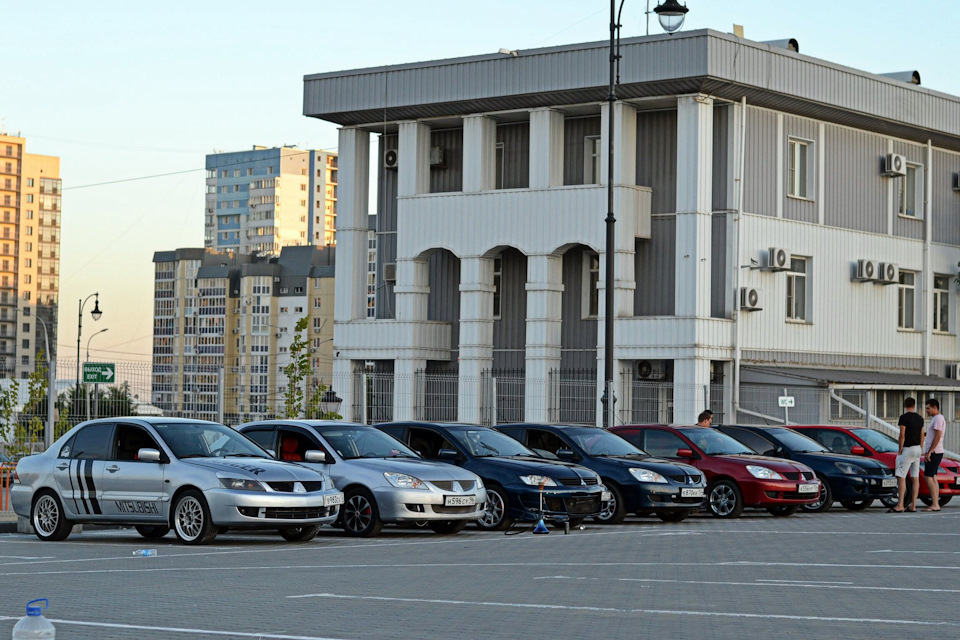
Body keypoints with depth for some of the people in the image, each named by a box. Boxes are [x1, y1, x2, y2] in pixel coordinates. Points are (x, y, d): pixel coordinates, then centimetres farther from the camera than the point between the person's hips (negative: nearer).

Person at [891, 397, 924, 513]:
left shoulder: (904, 418, -12)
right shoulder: (920, 418, 10)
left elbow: (902, 435, -15)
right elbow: (922, 436, 15)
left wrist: (900, 450, -8)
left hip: (907, 449, -8)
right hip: (918, 449, 8)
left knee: (901, 477, -9)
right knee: (915, 478, 7)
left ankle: (900, 505, -16)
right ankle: (913, 505, 7)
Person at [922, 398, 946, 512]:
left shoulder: (938, 419, -13)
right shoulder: (935, 419, 19)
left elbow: (938, 437, -20)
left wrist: (929, 452, -21)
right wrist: (928, 452, 20)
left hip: (934, 452, -10)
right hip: (935, 453, 10)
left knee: (928, 477, -13)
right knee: (933, 478, 9)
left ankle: (934, 505, -16)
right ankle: (936, 504, 8)